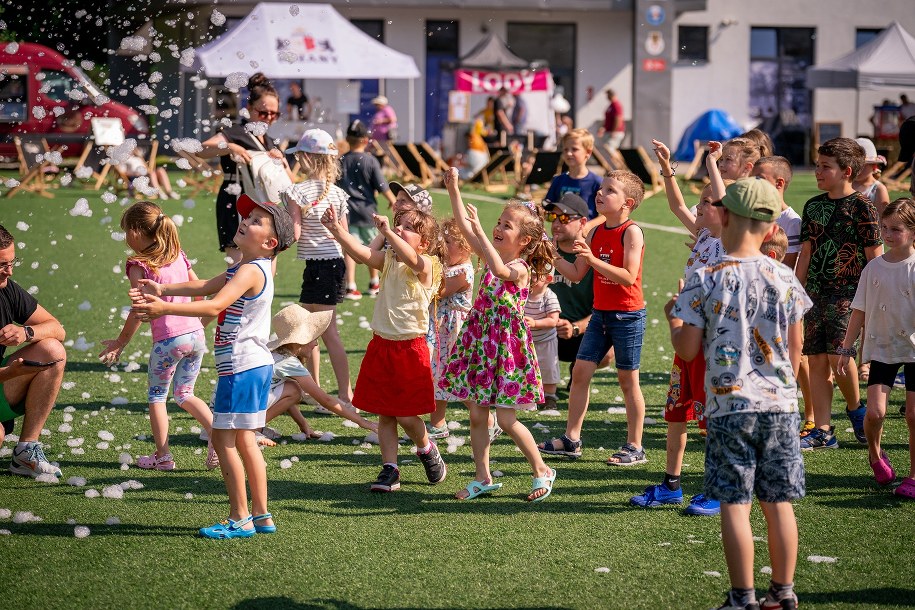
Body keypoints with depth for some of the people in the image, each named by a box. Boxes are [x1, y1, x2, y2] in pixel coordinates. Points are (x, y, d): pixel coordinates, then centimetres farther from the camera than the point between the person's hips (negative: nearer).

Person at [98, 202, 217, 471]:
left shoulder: (139, 266, -9)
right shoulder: (178, 255, 9)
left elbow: (138, 312, -11)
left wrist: (119, 343, 1)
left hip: (168, 340, -6)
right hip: (196, 335, 6)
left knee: (156, 396, 12)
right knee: (185, 395, 18)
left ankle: (163, 456, 14)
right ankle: (216, 434, -1)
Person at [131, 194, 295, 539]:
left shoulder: (251, 270, -18)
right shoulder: (245, 268, 15)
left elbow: (215, 305, -29)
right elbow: (207, 287, 21)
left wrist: (165, 308, -33)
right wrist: (163, 289, 11)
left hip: (242, 367, -10)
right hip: (254, 366, 10)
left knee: (223, 439, -6)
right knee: (243, 440, 16)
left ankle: (240, 519, -2)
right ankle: (261, 515, 20)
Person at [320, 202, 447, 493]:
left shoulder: (427, 265, -11)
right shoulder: (388, 259, 6)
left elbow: (411, 259, -34)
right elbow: (361, 253, -10)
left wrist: (387, 232, -44)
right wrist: (337, 230, -24)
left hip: (410, 347, -6)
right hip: (381, 345, 6)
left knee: (406, 415, -1)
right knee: (383, 413, 7)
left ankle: (426, 448, 28)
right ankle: (389, 469, 15)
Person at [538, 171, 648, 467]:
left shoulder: (631, 232, -13)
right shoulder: (597, 232, 8)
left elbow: (629, 276, -23)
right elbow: (576, 274, 10)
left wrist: (592, 259, -28)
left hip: (627, 315, -7)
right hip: (600, 313, 7)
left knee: (628, 379, 1)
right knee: (580, 372, 4)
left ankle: (635, 447, 10)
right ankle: (571, 439, 12)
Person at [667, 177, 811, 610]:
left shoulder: (704, 280, -8)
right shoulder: (784, 278, 2)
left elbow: (688, 350, -6)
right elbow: (796, 351, 9)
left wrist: (673, 319, 14)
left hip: (729, 405, -3)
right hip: (779, 404, 3)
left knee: (734, 504, 2)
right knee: (778, 502, 10)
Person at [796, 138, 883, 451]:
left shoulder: (862, 206, -6)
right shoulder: (813, 206, 11)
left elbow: (875, 256, -6)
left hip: (849, 293, -6)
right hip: (815, 293, 6)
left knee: (838, 355, -16)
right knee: (816, 360, 2)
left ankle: (856, 407, 12)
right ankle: (823, 431, 6)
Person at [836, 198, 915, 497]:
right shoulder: (874, 267, 2)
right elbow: (860, 310, 9)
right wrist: (846, 348, 9)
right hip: (882, 349, 2)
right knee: (875, 410, -10)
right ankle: (875, 454, 20)